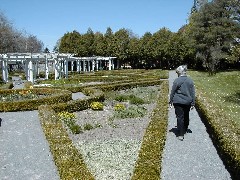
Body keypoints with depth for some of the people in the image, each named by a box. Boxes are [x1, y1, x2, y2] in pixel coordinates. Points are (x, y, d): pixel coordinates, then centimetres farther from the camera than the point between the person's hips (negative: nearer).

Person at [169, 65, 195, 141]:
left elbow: (172, 92, -5)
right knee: (186, 117, 20)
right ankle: (184, 130, 39)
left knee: (180, 117, 0)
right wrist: (193, 103, 10)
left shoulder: (177, 80, -11)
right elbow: (193, 93, 5)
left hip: (178, 102, -4)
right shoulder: (190, 81, 2)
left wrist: (171, 101, 5)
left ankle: (181, 135, 0)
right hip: (187, 102, 4)